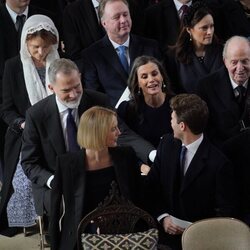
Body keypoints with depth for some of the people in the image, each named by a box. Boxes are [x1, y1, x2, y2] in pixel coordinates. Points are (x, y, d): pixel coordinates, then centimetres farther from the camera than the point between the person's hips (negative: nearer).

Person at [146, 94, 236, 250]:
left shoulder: (219, 164, -14)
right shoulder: (167, 144, 3)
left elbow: (225, 212, -6)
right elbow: (152, 186, 11)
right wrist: (162, 217, -3)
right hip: (165, 232, 4)